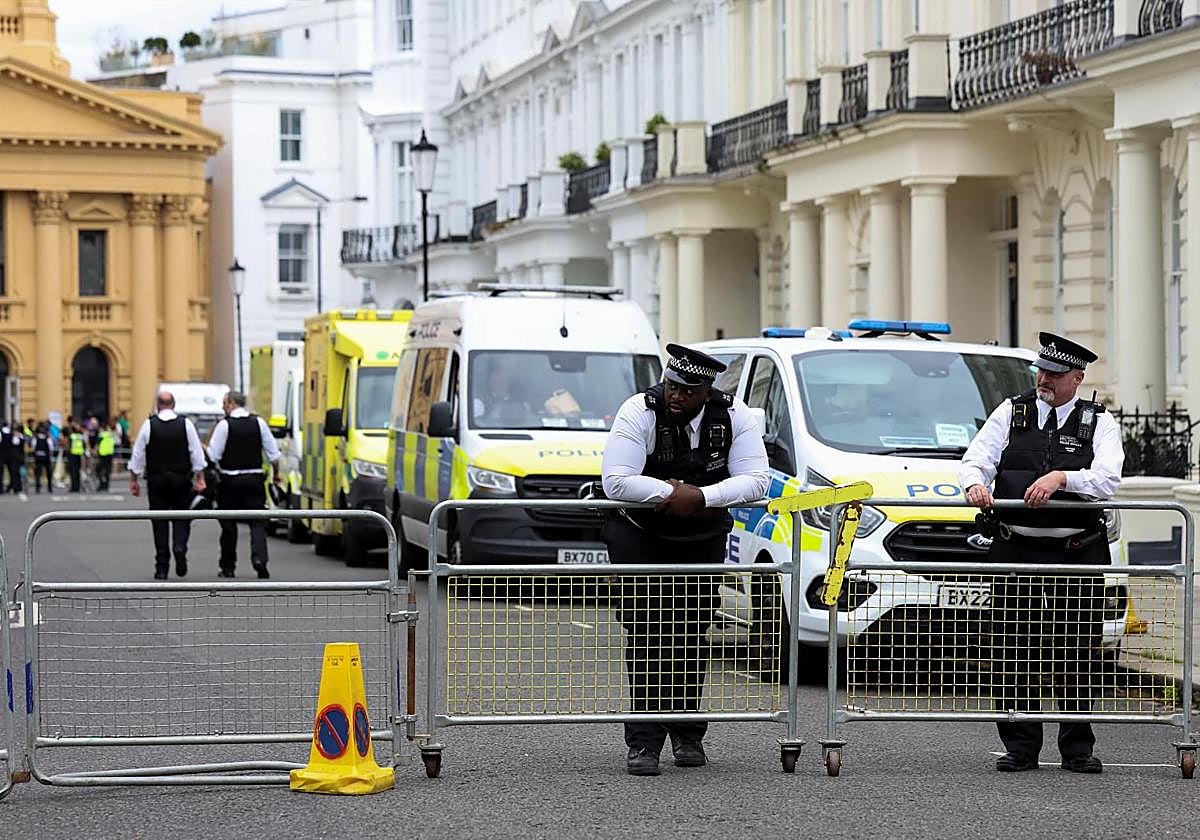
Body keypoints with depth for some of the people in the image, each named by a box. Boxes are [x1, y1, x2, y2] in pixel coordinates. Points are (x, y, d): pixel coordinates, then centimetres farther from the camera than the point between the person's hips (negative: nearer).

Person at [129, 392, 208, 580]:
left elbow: (137, 455, -1)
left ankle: (161, 568, 4)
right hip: (181, 479, 0)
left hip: (156, 479, 0)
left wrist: (133, 480, 7)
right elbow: (197, 453, -2)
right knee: (181, 517, 11)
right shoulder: (186, 424, -2)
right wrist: (200, 478, 4)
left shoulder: (148, 425, -4)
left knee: (159, 522, 5)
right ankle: (180, 547, -18)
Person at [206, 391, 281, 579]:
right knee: (258, 522, 0)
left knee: (229, 525, 9)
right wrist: (276, 474, 17)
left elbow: (213, 455, -11)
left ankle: (228, 568, 16)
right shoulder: (258, 422, 2)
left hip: (230, 480, -2)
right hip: (254, 479, 2)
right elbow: (273, 452, 4)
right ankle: (259, 558, -22)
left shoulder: (224, 425, -9)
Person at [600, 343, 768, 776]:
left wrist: (701, 497, -32)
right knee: (647, 635, -11)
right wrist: (670, 492, -31)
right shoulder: (638, 413, -21)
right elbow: (616, 481, -29)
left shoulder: (734, 416, -12)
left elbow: (755, 480, -20)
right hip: (640, 535, -3)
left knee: (693, 634, 5)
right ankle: (643, 742, -11)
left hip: (703, 539, 3)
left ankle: (687, 735, 17)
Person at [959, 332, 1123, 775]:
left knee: (1077, 651, 3)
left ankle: (1077, 747, 12)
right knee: (1013, 650, 1)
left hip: (1077, 553, -1)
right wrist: (975, 484, -23)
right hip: (1015, 549, 1)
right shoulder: (1011, 412, 9)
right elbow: (975, 459, 0)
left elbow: (1107, 479, -12)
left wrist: (1061, 478, -28)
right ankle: (1019, 747, 8)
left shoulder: (1100, 423, 5)